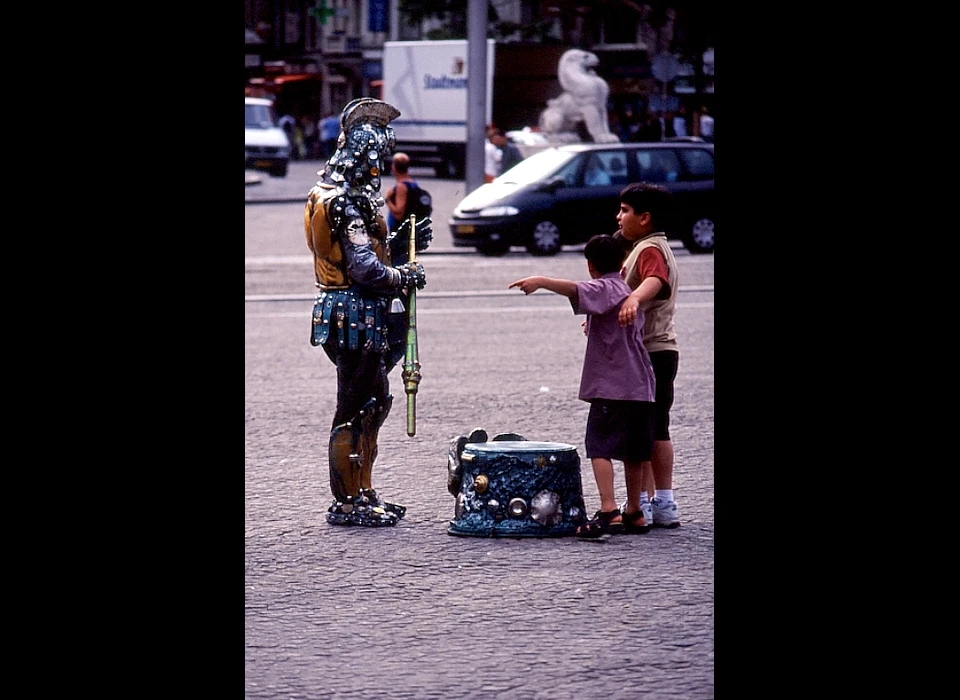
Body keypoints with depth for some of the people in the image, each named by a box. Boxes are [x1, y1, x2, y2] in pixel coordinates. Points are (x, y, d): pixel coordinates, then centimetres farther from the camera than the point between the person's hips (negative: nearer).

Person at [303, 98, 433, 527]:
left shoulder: (332, 195, 14)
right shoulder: (349, 203, -18)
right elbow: (366, 269, -24)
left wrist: (403, 243, 6)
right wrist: (405, 277, -9)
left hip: (350, 317, 10)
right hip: (357, 318, -10)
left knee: (374, 403, 18)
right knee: (354, 411, -3)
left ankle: (362, 493, 26)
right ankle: (347, 503, 3)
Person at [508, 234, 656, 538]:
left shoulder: (604, 288, -6)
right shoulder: (628, 292, 21)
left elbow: (577, 291, -29)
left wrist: (541, 282, -39)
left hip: (610, 385, -9)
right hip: (640, 385, 9)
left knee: (600, 447, -12)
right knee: (633, 451, 16)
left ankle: (609, 512, -24)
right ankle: (634, 513, 25)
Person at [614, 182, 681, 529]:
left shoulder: (649, 250, -14)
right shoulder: (655, 247, 20)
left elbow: (656, 280, -38)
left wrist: (634, 298, -59)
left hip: (646, 353, -11)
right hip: (662, 349, 11)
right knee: (658, 430, 13)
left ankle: (642, 504, -8)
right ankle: (665, 503, 16)